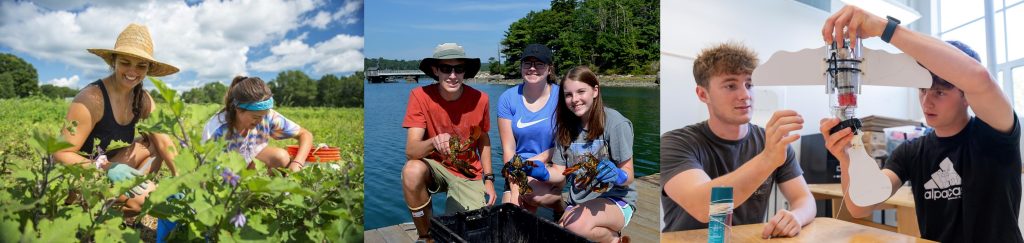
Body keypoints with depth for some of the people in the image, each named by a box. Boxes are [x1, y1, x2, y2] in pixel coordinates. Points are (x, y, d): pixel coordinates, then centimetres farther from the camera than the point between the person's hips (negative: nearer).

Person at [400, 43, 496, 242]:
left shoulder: (479, 99, -12)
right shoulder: (420, 96, -18)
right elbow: (410, 150, -26)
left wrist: (488, 179, 0)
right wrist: (433, 142, -47)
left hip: (468, 174, 1)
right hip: (434, 166, -1)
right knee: (412, 171, -34)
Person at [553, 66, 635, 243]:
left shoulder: (615, 123, -12)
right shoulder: (566, 127, 5)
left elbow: (628, 176, -10)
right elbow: (560, 173, 4)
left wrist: (617, 175, -32)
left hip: (615, 200, -6)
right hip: (577, 202, 6)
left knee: (576, 223, -34)